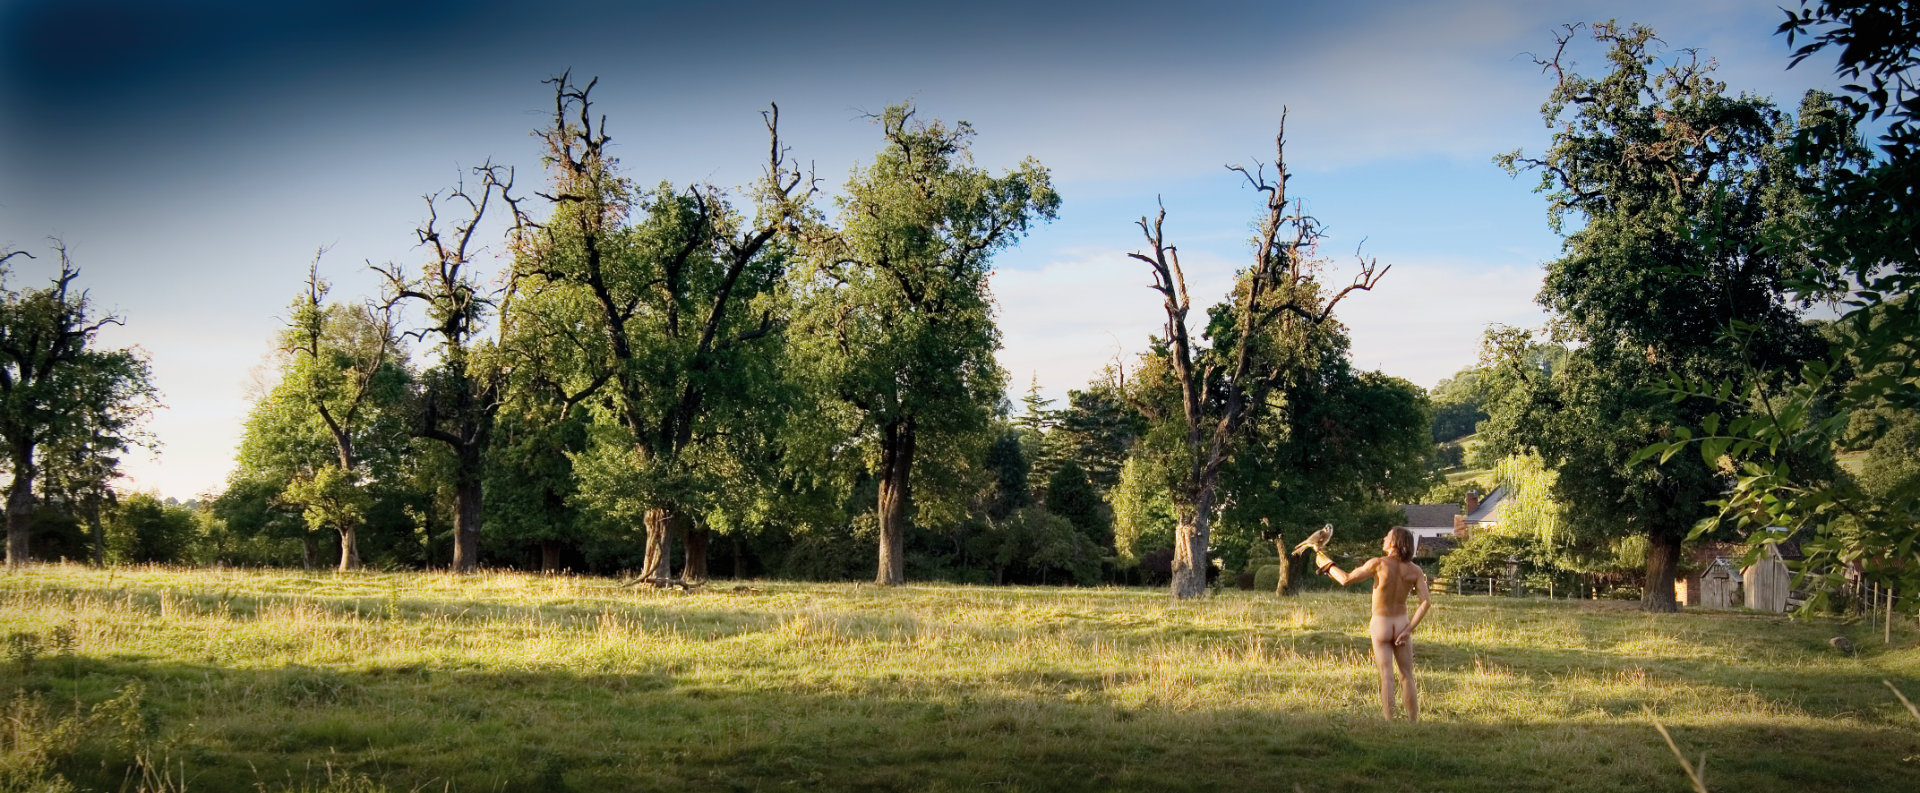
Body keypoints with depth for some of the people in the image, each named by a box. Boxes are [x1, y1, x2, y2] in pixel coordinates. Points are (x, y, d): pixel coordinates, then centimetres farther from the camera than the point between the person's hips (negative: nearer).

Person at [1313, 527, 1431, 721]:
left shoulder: (1379, 563, -14)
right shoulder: (1415, 570, -5)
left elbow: (1346, 579, -11)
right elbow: (1427, 601, -14)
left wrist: (1327, 565, 5)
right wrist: (1409, 629, -12)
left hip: (1380, 625, -2)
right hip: (1402, 625, 2)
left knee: (1386, 677, -2)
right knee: (1407, 676, 11)